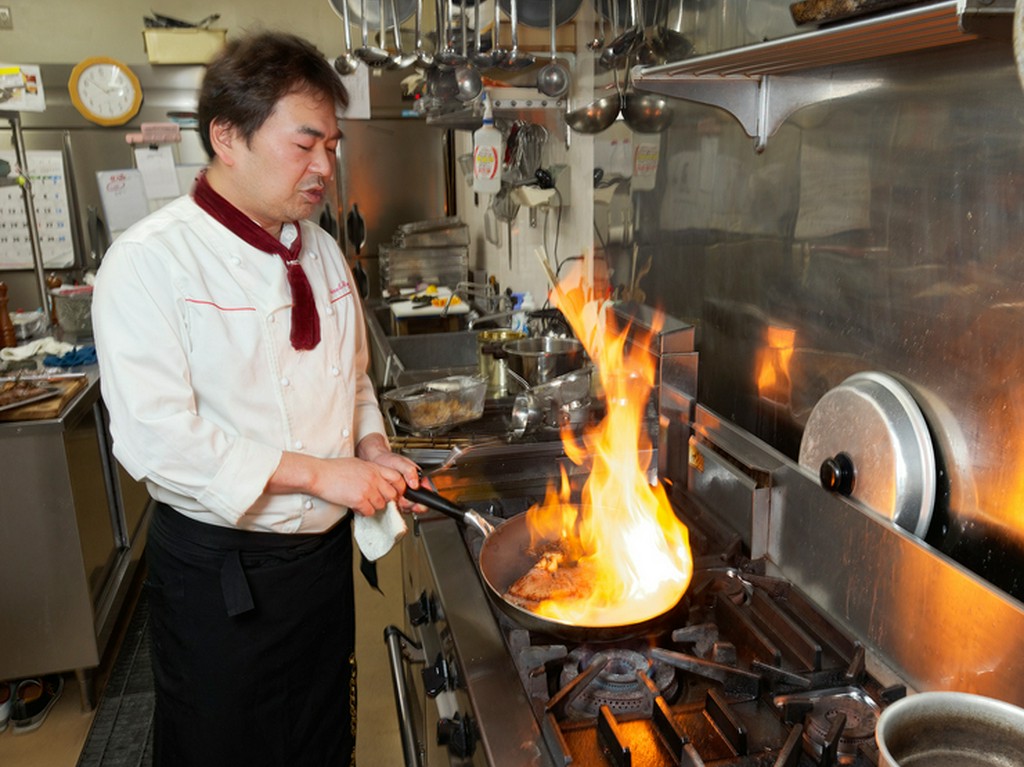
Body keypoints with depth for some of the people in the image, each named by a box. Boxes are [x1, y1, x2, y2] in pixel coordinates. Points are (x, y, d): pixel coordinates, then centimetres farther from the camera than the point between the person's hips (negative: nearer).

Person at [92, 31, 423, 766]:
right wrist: (316, 473, -23)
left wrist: (373, 450, -3)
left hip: (324, 549, 6)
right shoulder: (149, 262, -17)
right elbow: (156, 438, -23)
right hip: (218, 571, -6)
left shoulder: (320, 249, 5)